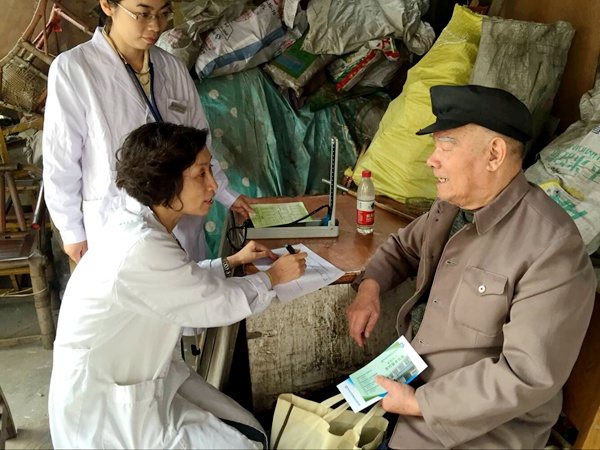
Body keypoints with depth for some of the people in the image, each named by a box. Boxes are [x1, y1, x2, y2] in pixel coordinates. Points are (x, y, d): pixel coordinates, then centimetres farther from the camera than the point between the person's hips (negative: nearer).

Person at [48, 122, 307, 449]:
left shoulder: (140, 221, -2)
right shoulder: (140, 247, -31)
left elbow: (182, 280, 15)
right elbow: (220, 304, -19)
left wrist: (233, 261, 18)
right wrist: (273, 276, -2)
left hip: (138, 377, 9)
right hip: (105, 406, -8)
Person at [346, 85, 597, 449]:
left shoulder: (551, 249, -26)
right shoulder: (453, 205, 0)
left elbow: (530, 375, -26)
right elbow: (404, 246, 17)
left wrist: (418, 402, -22)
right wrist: (370, 286, -4)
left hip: (485, 418, -7)